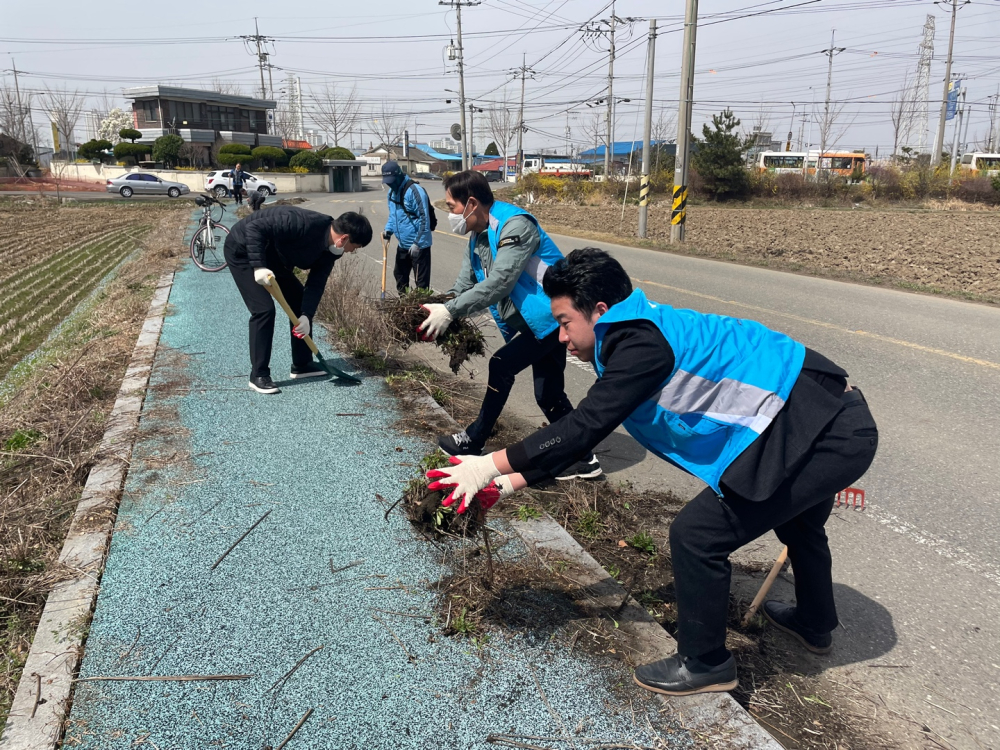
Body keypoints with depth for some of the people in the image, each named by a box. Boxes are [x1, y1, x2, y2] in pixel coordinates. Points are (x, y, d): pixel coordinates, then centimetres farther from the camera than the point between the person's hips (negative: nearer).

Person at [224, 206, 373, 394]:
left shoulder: (329, 248, -8)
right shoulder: (303, 224, -35)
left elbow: (316, 283, -7)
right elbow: (254, 227, -34)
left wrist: (306, 315, -19)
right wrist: (259, 266, -39)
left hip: (272, 255, 9)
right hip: (243, 250, -9)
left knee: (300, 301, 8)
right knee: (264, 309, -16)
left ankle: (302, 364, 19)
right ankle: (259, 375, -4)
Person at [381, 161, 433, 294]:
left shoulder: (414, 191, -20)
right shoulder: (392, 192, 8)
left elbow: (424, 219, -21)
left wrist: (417, 243, -21)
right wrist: (388, 230, 1)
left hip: (418, 244, -9)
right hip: (402, 244, 9)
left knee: (421, 280, -2)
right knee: (399, 274, 21)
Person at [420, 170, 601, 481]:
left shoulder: (515, 225, -22)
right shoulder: (478, 236, 8)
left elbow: (499, 283, -31)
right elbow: (465, 284, 5)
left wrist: (450, 311, -32)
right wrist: (441, 309, -14)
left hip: (550, 314, -10)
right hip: (529, 319, 10)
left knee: (501, 365, -11)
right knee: (548, 394, 9)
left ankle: (473, 442, 5)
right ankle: (583, 460, 19)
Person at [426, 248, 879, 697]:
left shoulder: (643, 343, -20)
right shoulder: (644, 333, 10)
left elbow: (583, 428, -22)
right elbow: (585, 430, 10)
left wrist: (491, 465, -13)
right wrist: (511, 482, 6)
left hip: (824, 435, -11)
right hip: (839, 423, 11)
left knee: (696, 534, -7)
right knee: (795, 519, 35)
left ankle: (704, 665, 15)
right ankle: (815, 624, 60)